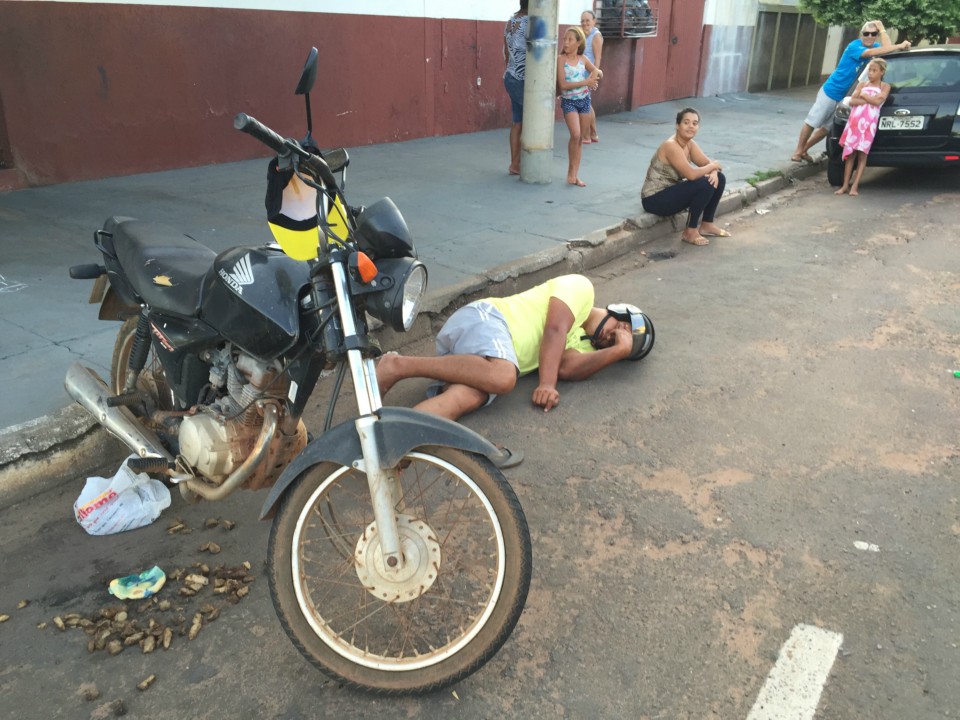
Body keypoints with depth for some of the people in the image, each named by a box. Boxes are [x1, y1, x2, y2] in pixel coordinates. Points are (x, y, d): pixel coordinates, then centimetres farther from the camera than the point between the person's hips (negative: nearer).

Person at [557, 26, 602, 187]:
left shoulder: (583, 59, 4)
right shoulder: (561, 59, -8)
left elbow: (598, 72, 15)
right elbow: (563, 85, -16)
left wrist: (596, 72, -10)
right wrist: (585, 82, -20)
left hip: (584, 100, 5)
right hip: (568, 101, -5)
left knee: (580, 138, 6)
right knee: (575, 134, -21)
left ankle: (574, 174, 15)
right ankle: (571, 171, -3)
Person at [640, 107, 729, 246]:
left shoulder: (689, 144, 4)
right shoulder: (671, 146, -24)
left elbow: (708, 163, 7)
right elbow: (691, 174, -32)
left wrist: (714, 172, -17)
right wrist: (713, 166, -15)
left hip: (672, 190, 9)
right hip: (655, 199, -9)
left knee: (719, 179, 4)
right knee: (704, 185, -25)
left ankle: (707, 224, 16)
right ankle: (690, 231, -10)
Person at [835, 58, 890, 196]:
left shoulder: (885, 86, 9)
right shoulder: (862, 84, 17)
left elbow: (878, 101, -8)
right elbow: (852, 101, 3)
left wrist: (863, 95, 1)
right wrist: (869, 100, -7)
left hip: (869, 123, -3)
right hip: (854, 120, 3)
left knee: (862, 153, -7)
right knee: (850, 152, 0)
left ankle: (855, 186, -10)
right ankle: (845, 185, 2)